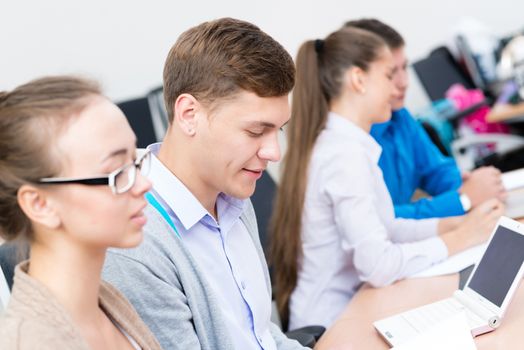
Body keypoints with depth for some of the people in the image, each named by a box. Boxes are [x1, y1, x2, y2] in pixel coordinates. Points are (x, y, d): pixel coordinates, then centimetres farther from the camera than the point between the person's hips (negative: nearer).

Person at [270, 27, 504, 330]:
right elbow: (377, 266, -26)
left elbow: (383, 228, 13)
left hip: (344, 306, 8)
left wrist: (455, 223, 2)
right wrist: (460, 238, -15)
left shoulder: (339, 143, 8)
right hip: (333, 326, -8)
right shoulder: (345, 154, -21)